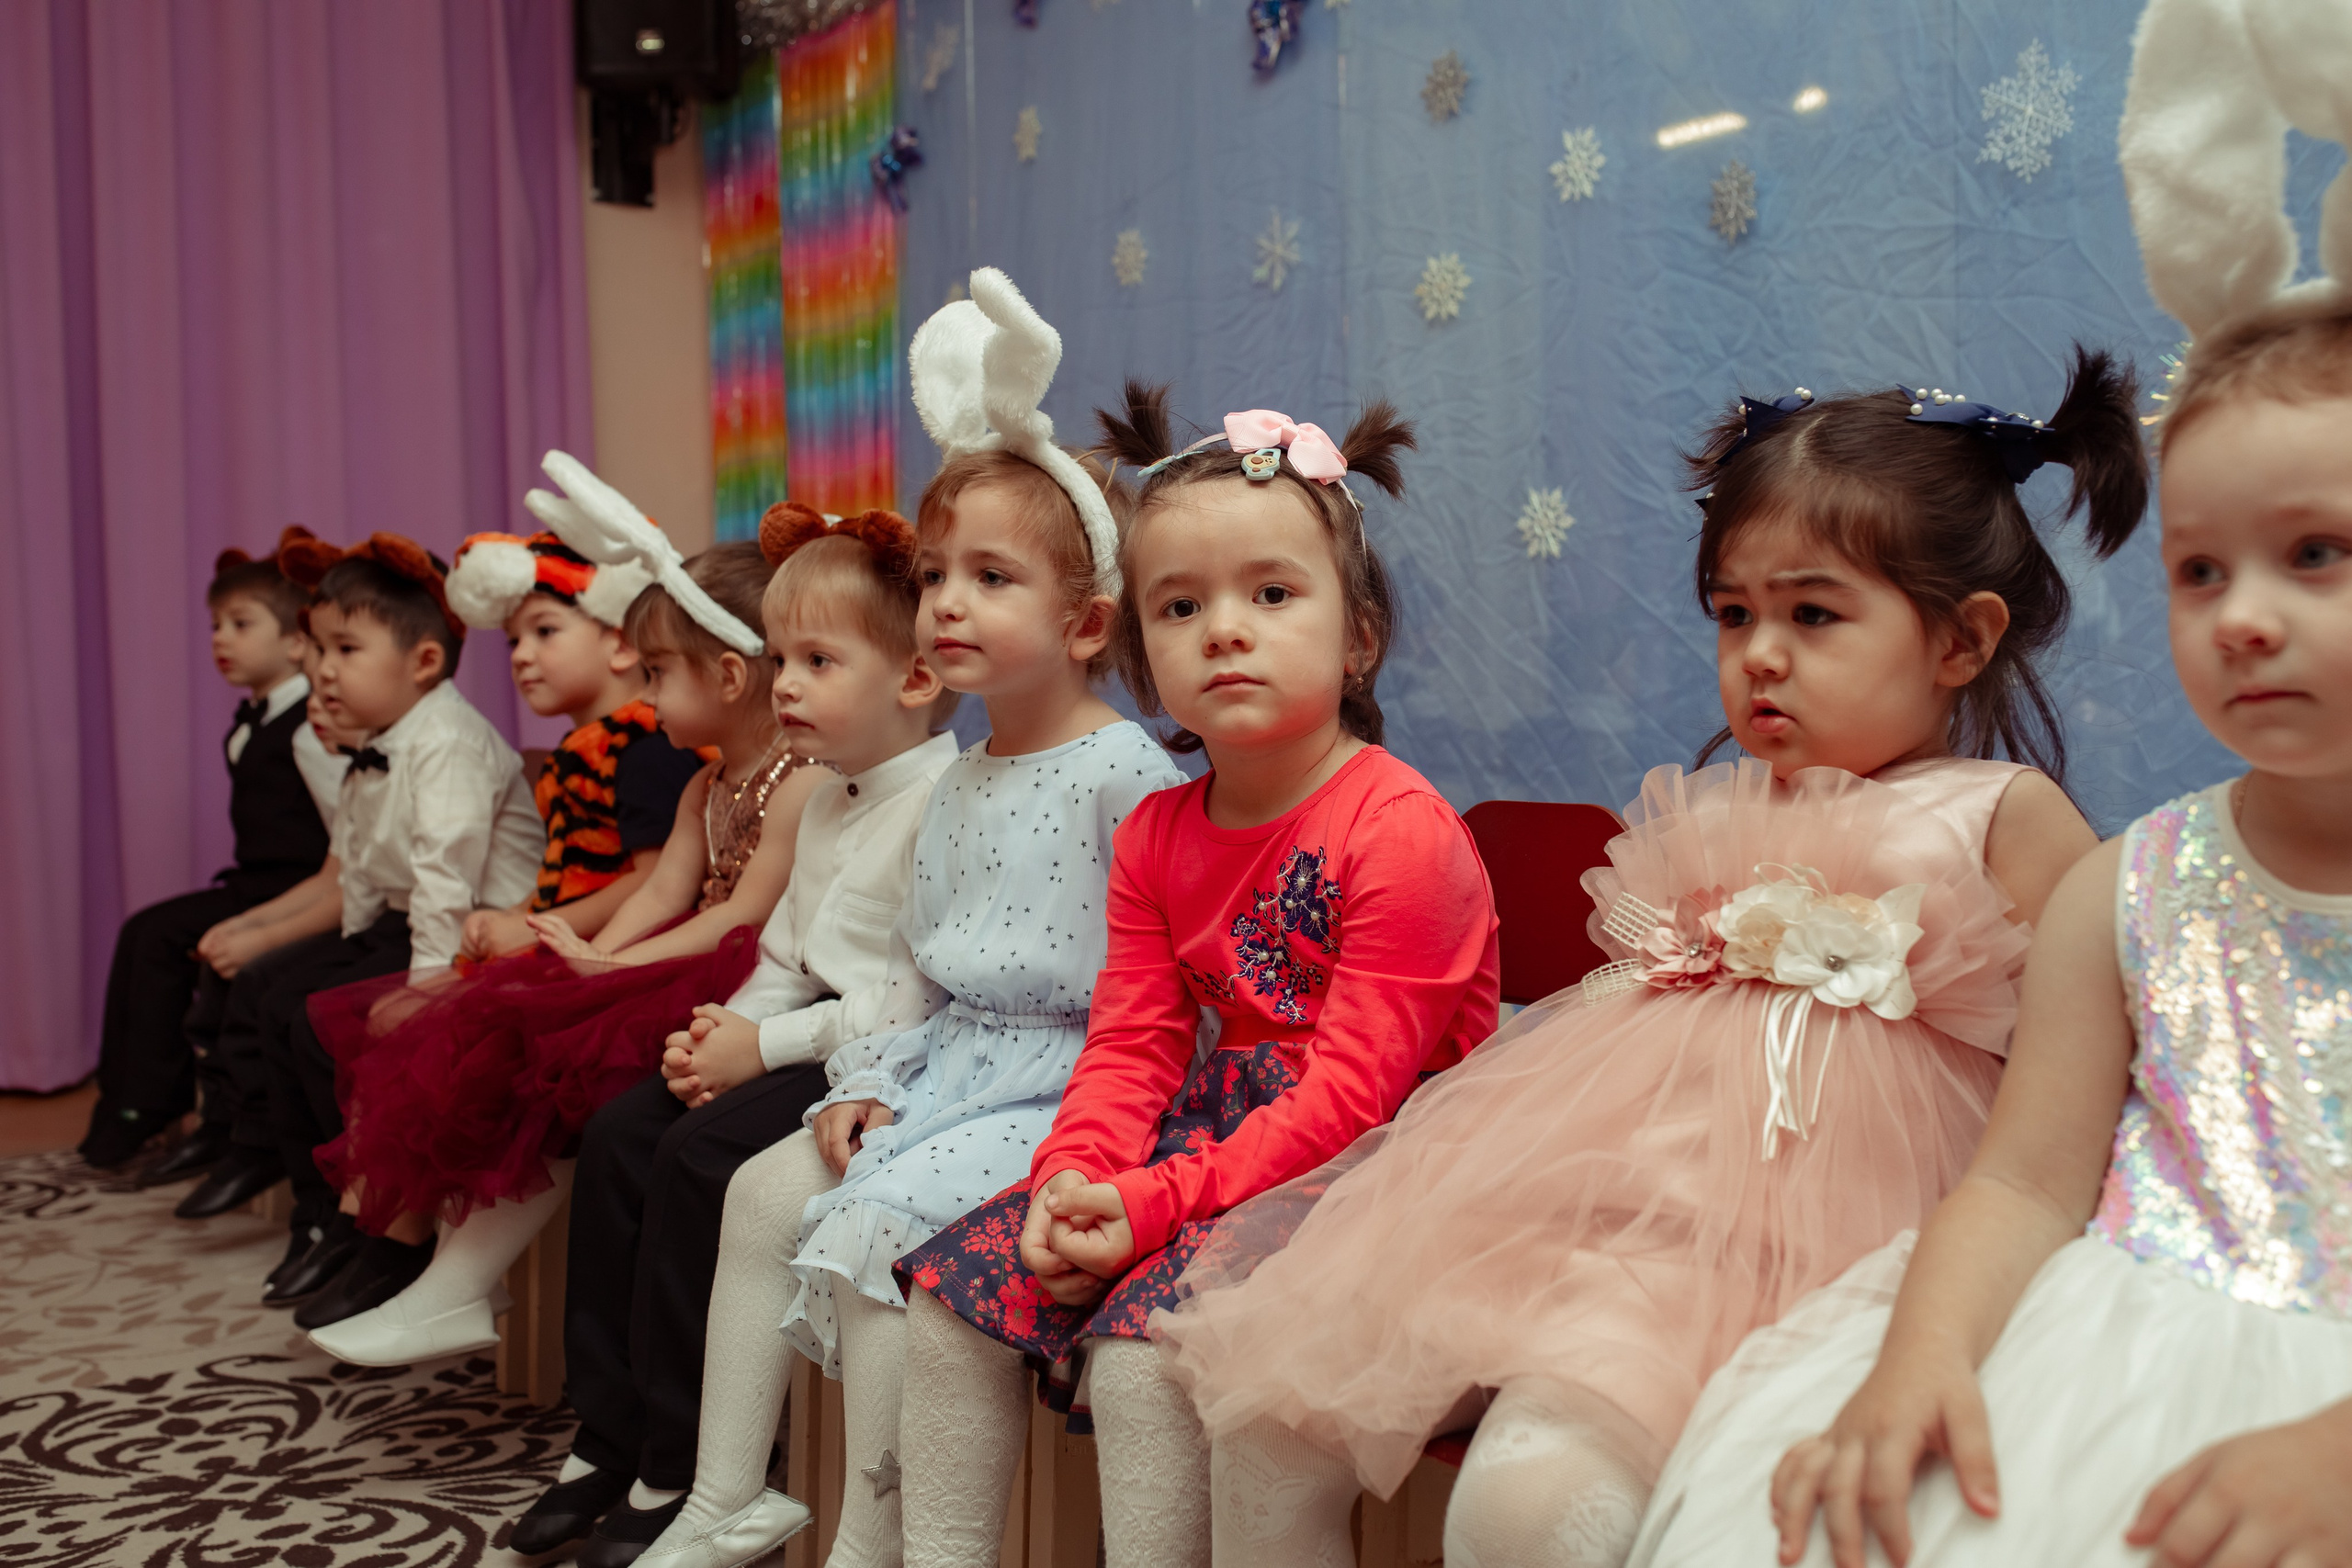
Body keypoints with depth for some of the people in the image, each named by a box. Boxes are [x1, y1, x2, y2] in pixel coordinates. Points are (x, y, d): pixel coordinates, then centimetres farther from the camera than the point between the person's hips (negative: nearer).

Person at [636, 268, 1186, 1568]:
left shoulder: (1126, 774, -14)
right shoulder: (958, 785, 13)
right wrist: (870, 1084, 6)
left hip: (1065, 1083, -9)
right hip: (947, 1067, 9)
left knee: (873, 1230, -22)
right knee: (768, 1188, 1)